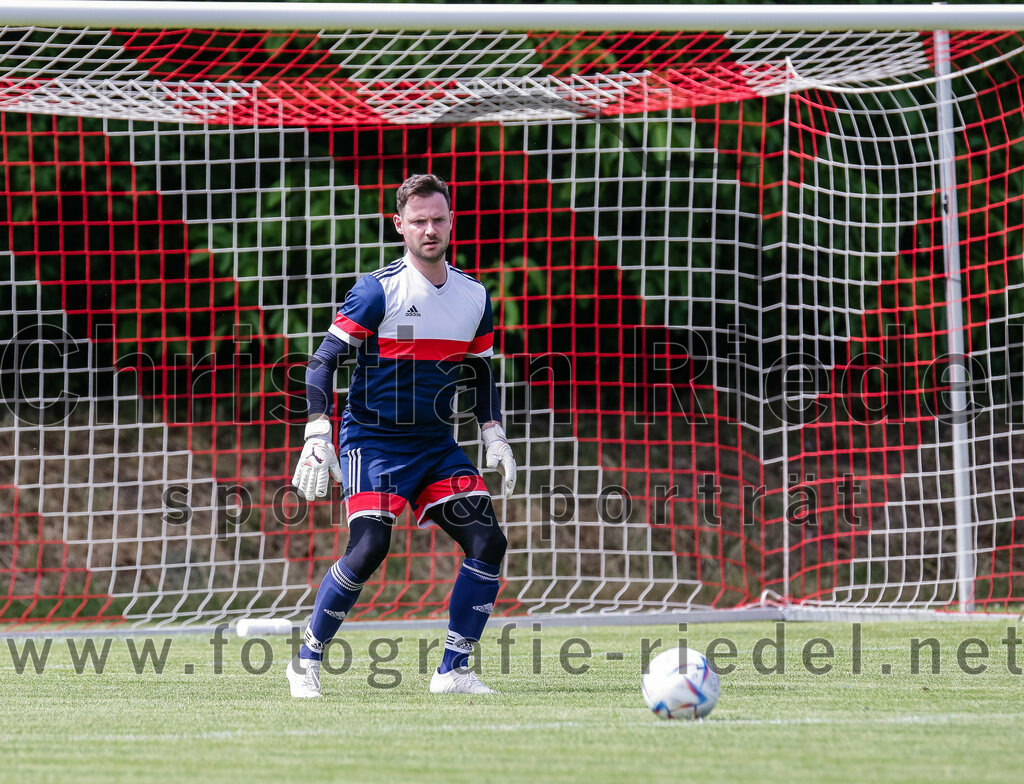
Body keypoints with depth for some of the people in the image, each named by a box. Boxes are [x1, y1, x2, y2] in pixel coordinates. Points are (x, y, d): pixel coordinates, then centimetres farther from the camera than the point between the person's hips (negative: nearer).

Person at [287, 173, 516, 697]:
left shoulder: (474, 296, 6)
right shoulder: (379, 291, -11)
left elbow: (480, 373, 20)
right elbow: (323, 361, -10)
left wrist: (494, 437, 7)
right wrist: (317, 437, -19)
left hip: (437, 445, 5)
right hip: (373, 439, -5)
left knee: (488, 542, -9)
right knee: (368, 547, -21)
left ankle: (453, 671, 0)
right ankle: (307, 661, -2)